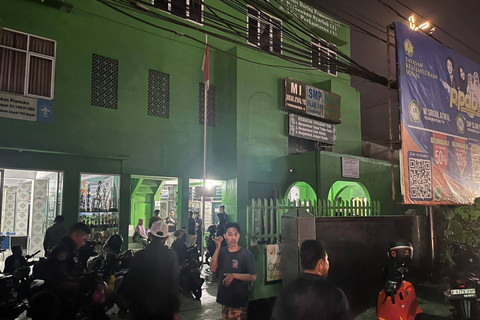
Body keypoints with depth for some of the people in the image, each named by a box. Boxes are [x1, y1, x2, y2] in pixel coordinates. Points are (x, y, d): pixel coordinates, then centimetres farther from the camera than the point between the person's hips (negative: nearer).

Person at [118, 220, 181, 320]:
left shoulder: (139, 255, -9)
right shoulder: (171, 255, -10)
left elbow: (130, 281, -5)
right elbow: (174, 284, -11)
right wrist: (175, 311, -4)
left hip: (142, 308, 0)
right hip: (164, 308, 0)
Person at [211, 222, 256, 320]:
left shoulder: (246, 254, -13)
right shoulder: (222, 251, 3)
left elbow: (253, 277, -15)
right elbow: (213, 269, -9)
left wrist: (233, 276, -24)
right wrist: (217, 248, -15)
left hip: (239, 301, -5)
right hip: (224, 298, 5)